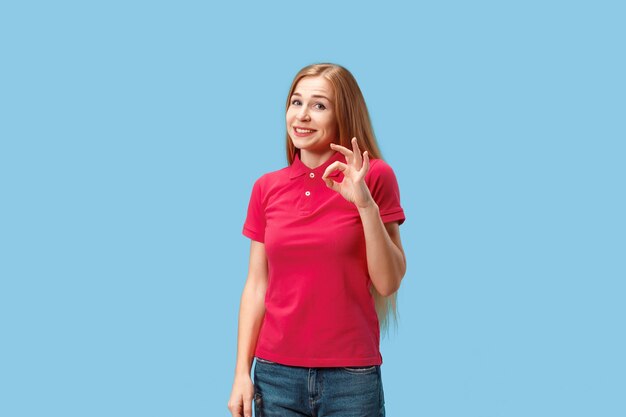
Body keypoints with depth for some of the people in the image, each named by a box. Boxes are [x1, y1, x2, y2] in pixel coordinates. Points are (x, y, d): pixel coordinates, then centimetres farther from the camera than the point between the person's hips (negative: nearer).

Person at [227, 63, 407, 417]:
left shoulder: (374, 177, -5)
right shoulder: (266, 188, 4)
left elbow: (388, 283, -7)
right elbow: (256, 285, 7)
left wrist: (366, 204, -17)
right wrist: (242, 372, 1)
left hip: (352, 376, -2)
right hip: (276, 374, 3)